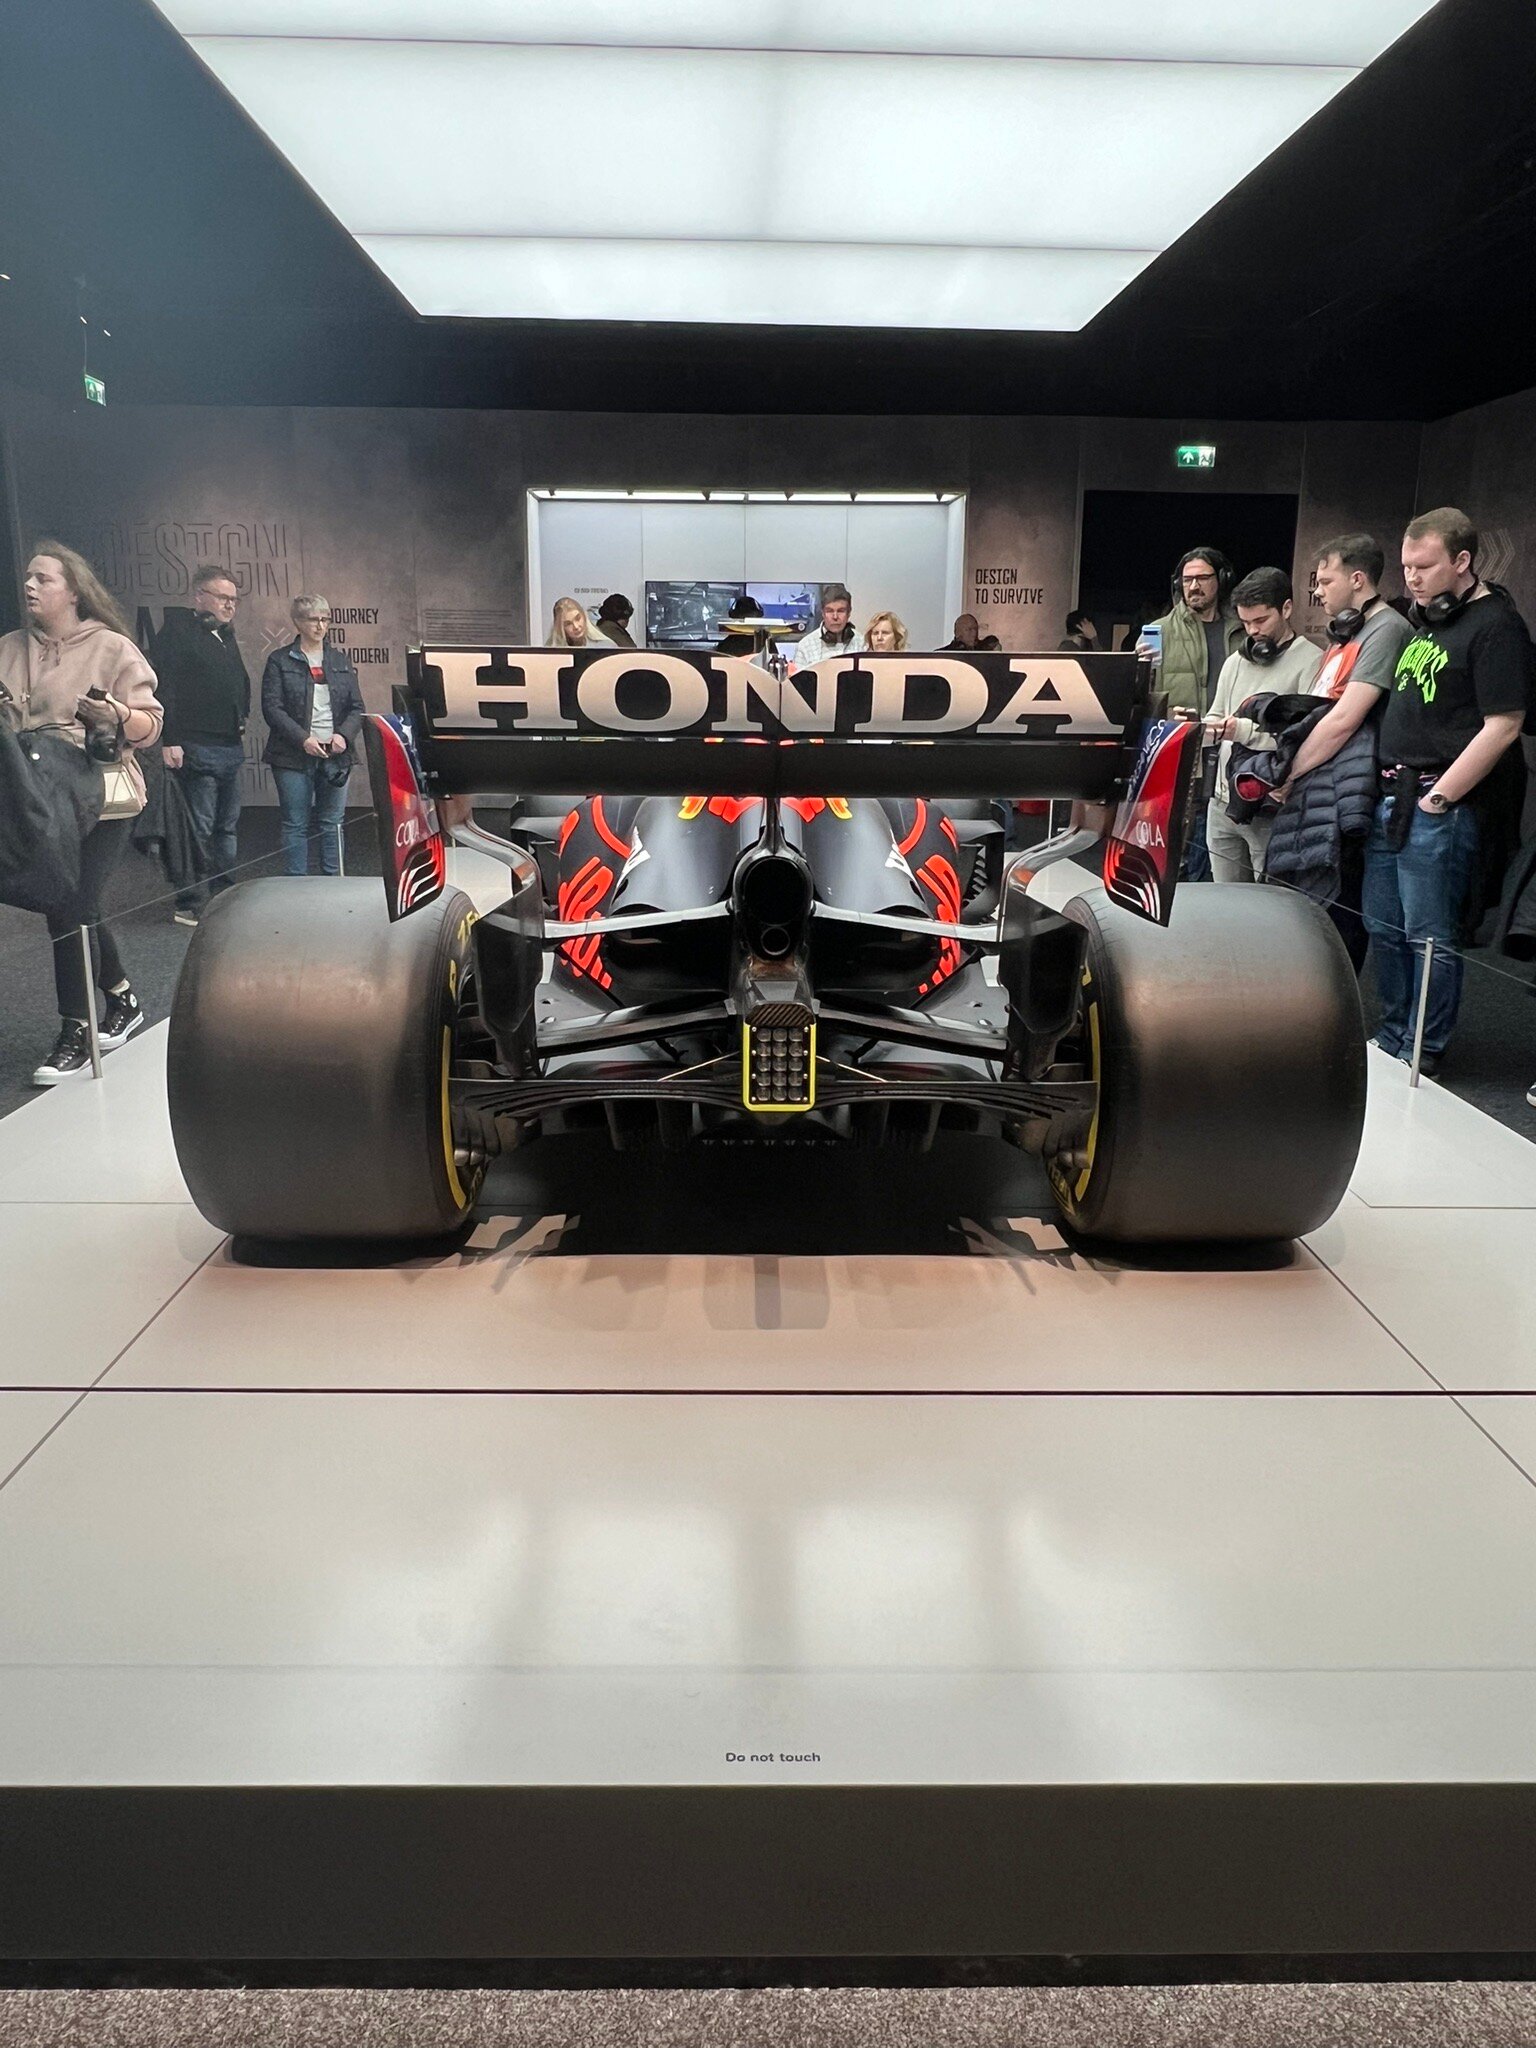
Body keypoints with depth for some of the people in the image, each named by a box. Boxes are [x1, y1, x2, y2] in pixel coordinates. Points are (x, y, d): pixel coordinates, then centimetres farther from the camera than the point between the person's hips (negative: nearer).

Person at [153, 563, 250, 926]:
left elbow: (241, 681, 29)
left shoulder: (226, 635, 18)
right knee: (198, 829, -5)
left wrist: (241, 719, 16)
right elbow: (163, 685, -16)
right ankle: (188, 905, 2)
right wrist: (169, 740, -21)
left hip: (231, 747, 9)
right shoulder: (176, 630, -8)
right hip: (195, 747, -9)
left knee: (227, 827, 13)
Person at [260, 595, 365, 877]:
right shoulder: (280, 661, 2)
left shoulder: (340, 661, 13)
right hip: (294, 756, -3)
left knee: (333, 824, 7)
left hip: (335, 755, 3)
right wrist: (303, 738, -17)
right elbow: (272, 707, -6)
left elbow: (357, 707, 10)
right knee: (296, 825, 0)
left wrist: (344, 735, -9)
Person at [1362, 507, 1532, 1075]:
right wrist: (1391, 789, 15)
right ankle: (1392, 1042, 28)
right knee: (1384, 929, 14)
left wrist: (1439, 797, -17)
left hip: (1442, 809, -9)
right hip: (1393, 797, 9)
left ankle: (1423, 1059, 10)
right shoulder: (1427, 620, 17)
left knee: (1430, 938, -1)